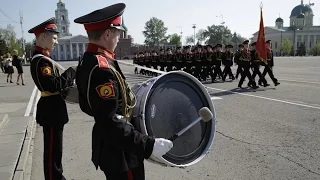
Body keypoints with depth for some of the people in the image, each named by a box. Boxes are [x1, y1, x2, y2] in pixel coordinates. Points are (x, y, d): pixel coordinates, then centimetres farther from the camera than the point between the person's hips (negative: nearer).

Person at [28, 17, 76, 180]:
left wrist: (68, 77, 5)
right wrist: (71, 72, -19)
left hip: (52, 109, 11)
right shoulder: (41, 61, -20)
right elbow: (53, 85, -28)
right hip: (51, 111, -11)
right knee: (52, 149, 2)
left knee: (54, 148, 21)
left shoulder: (41, 58, 13)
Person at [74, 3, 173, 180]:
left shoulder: (87, 61, 3)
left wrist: (126, 104, 18)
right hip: (119, 152, -9)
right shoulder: (102, 69, -29)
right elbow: (110, 122, -32)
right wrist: (148, 145, -30)